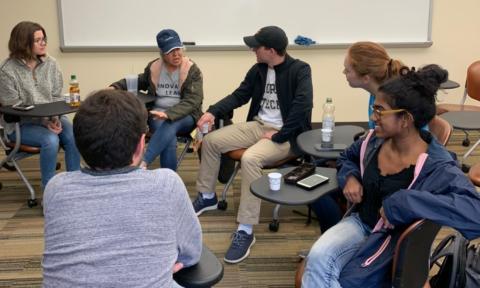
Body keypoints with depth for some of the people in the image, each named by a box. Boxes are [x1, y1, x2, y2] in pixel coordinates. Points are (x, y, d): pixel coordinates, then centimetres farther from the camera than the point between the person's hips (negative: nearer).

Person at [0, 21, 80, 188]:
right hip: (21, 125, -4)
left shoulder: (51, 63, 1)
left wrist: (55, 118, -15)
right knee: (50, 139, -31)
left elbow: (57, 97, 5)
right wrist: (44, 122, -22)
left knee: (73, 136, -24)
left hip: (51, 118, 4)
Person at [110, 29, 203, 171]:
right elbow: (138, 81, 27)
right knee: (169, 140, -34)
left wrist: (168, 114, -31)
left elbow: (192, 101, -15)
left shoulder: (192, 70, -4)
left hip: (184, 117, -2)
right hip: (157, 116, 2)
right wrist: (115, 87, 8)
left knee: (170, 124, -39)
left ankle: (142, 163, -47)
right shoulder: (153, 67, 6)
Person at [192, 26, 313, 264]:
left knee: (250, 158, -35)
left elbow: (302, 106, -25)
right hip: (257, 125, 8)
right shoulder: (258, 69, 7)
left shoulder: (299, 70, -14)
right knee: (211, 141, -2)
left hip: (284, 135, -8)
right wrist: (213, 111, -4)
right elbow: (240, 95, 12)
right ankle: (207, 197, 19)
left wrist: (278, 135, -24)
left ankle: (245, 231, -29)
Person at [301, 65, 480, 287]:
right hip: (360, 223, 5)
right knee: (318, 257, -26)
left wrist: (401, 203, -40)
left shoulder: (436, 168, -24)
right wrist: (349, 177, -5)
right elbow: (347, 157, 20)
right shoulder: (374, 140, -4)